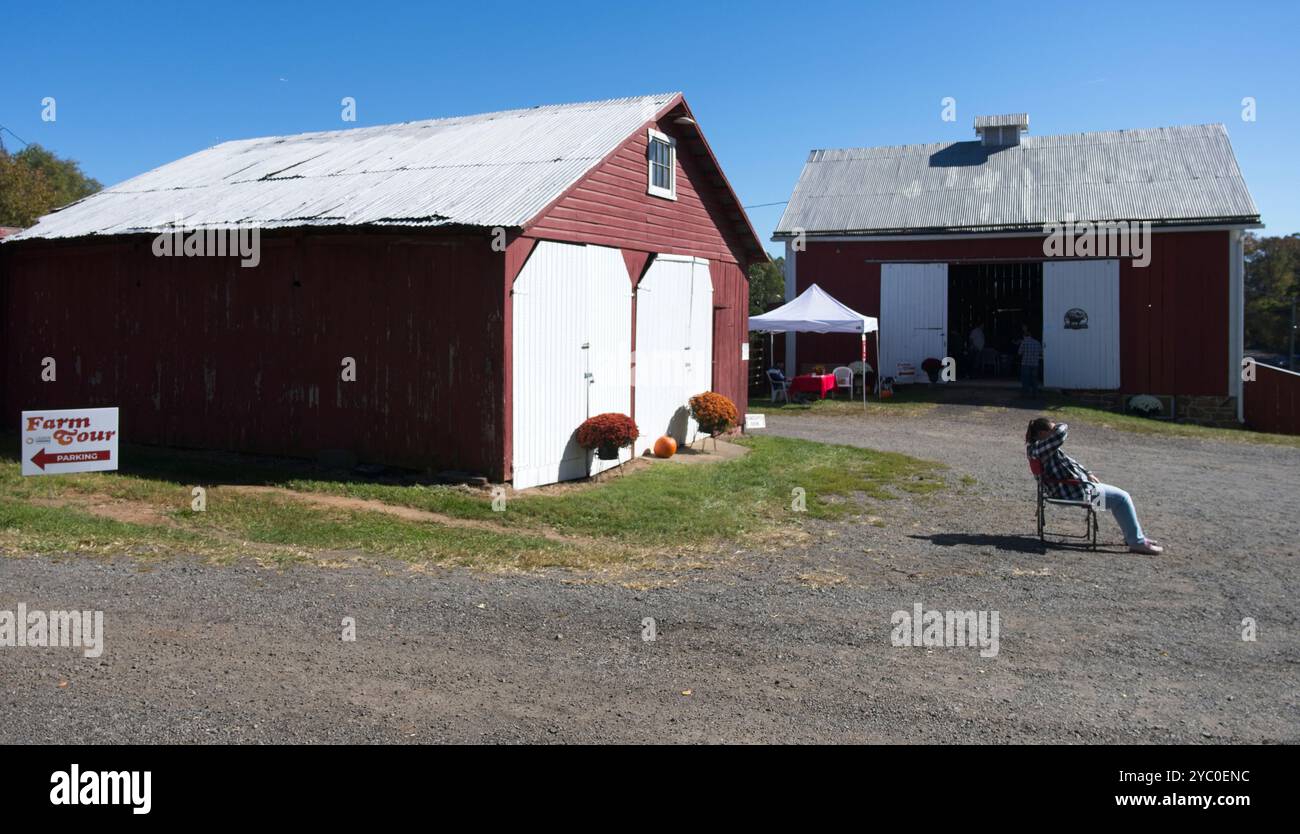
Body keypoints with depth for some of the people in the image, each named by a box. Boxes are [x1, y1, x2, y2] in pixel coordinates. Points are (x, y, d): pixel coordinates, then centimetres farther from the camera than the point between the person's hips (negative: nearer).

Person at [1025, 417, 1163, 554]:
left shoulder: (1041, 448, 13)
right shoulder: (1038, 447, -21)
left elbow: (1069, 461, 21)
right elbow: (1061, 432, -35)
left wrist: (1087, 474, 10)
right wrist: (1059, 426, -11)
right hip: (1075, 493, -12)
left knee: (1119, 496, 22)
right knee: (1122, 497, -5)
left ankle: (1133, 536, 31)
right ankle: (1137, 542, 3)